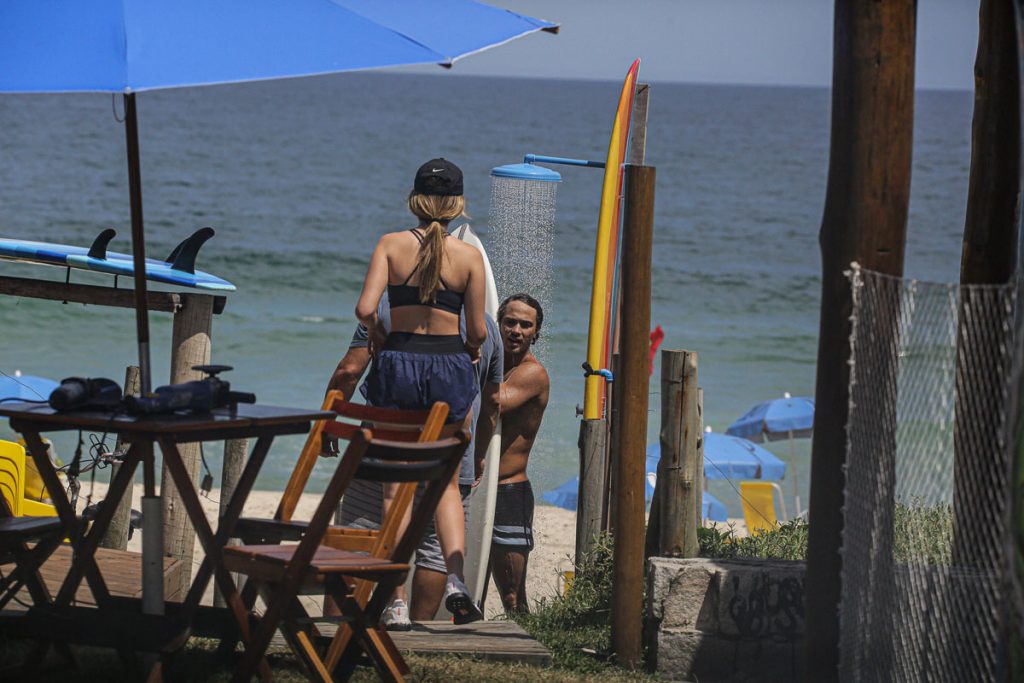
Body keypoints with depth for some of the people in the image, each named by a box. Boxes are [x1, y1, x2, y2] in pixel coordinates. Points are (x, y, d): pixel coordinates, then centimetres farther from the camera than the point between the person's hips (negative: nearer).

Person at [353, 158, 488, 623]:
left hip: (398, 362, 0)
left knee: (397, 484, 8)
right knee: (446, 484, 12)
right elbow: (477, 330, -2)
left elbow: (365, 309, -13)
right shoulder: (468, 256, -3)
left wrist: (377, 337, 8)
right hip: (449, 367, 0)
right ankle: (455, 576, -10)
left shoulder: (391, 245, -3)